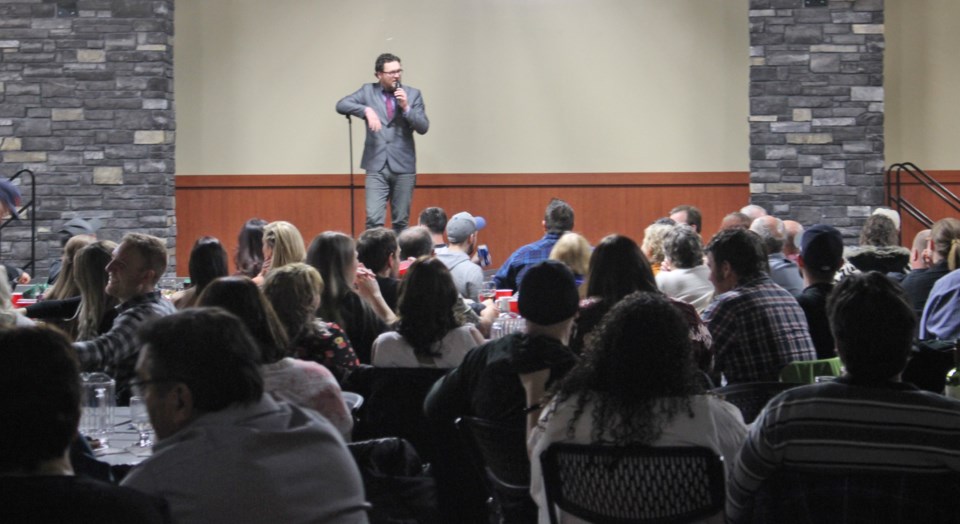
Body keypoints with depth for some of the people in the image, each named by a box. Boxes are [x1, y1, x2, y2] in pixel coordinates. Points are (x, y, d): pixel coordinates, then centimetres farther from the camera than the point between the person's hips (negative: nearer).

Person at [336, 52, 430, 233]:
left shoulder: (413, 94, 5)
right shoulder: (368, 91, 6)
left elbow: (423, 127, -1)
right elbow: (341, 105, -6)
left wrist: (406, 107, -15)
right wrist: (367, 110, -20)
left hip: (403, 166, 1)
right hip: (376, 166, -1)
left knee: (401, 221, 6)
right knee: (373, 219, -11)